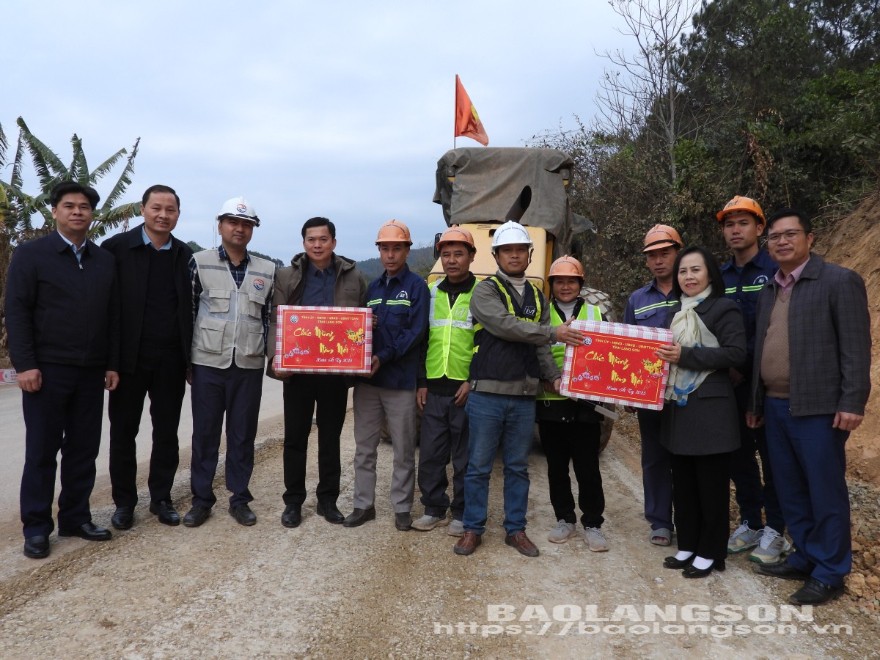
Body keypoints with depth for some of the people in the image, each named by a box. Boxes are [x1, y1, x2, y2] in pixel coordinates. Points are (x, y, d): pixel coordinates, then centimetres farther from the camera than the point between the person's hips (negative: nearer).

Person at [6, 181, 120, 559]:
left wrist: (112, 364, 7)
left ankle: (75, 518, 21)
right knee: (42, 451, 4)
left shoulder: (105, 260, 11)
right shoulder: (30, 254, 0)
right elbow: (16, 311, -5)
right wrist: (25, 364, -13)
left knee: (84, 449, 9)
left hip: (91, 372, 4)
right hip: (47, 370, -4)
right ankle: (36, 527, 16)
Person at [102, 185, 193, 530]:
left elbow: (191, 308, 8)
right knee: (123, 431, 9)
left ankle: (161, 498, 24)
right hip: (129, 357, -2)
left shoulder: (186, 256, 6)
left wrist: (192, 357, 6)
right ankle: (124, 501, 24)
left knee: (167, 432, 10)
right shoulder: (117, 247, -3)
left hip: (171, 359, 2)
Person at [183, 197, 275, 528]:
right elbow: (188, 311, 3)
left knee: (243, 434, 8)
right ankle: (201, 498, 20)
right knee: (204, 433, 7)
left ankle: (239, 498, 21)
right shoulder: (200, 262, 1)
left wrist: (271, 357, 6)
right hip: (208, 363, -1)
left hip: (249, 365, 2)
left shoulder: (267, 270, 7)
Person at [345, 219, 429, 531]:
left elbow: (416, 332, -12)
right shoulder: (372, 287, 14)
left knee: (403, 451, 7)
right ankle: (364, 504, 23)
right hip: (367, 379, 5)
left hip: (401, 380, -5)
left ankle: (402, 508, 20)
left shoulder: (417, 286, -2)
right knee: (364, 448, 11)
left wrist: (384, 357, -21)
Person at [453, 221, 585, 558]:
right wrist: (554, 333, -19)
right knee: (479, 466, 5)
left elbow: (541, 348, 11)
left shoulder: (537, 298, 14)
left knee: (517, 467, 13)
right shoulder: (486, 291, -3)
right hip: (487, 394, -4)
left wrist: (555, 377, -5)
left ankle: (515, 529, 26)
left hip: (524, 396, 5)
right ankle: (472, 529, 19)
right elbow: (505, 326, -20)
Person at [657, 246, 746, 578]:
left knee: (711, 484, 3)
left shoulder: (724, 308, -6)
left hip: (711, 409, -7)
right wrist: (665, 355, 3)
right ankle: (688, 546, 25)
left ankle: (710, 553, 15)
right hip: (678, 407, 7)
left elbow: (735, 353, -16)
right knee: (683, 483, 12)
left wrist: (686, 355, -20)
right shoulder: (676, 311, 15)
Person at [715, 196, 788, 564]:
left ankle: (774, 530, 15)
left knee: (771, 454, 3)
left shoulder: (776, 271, -5)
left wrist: (745, 365, -15)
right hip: (730, 381, 5)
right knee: (739, 454, 11)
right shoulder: (719, 277, 10)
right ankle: (749, 523, 24)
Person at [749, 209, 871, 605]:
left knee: (825, 491, 3)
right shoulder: (769, 291, 15)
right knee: (791, 491, 14)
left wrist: (852, 402, -16)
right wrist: (755, 402, 16)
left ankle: (830, 573, 15)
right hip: (775, 407, 7)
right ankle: (805, 557, 28)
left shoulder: (840, 281, -5)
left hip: (817, 407, -6)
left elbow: (856, 347, -10)